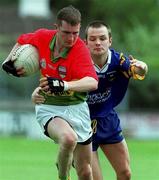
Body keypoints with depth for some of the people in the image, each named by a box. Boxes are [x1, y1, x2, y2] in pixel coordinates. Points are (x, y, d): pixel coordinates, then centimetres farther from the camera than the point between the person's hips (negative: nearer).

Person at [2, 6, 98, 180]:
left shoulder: (80, 49, -22)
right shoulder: (42, 37, -11)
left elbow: (92, 82, -40)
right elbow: (22, 41, 16)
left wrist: (64, 85, -55)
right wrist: (9, 60, 6)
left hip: (76, 108, 0)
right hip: (48, 108, 0)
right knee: (68, 138, -35)